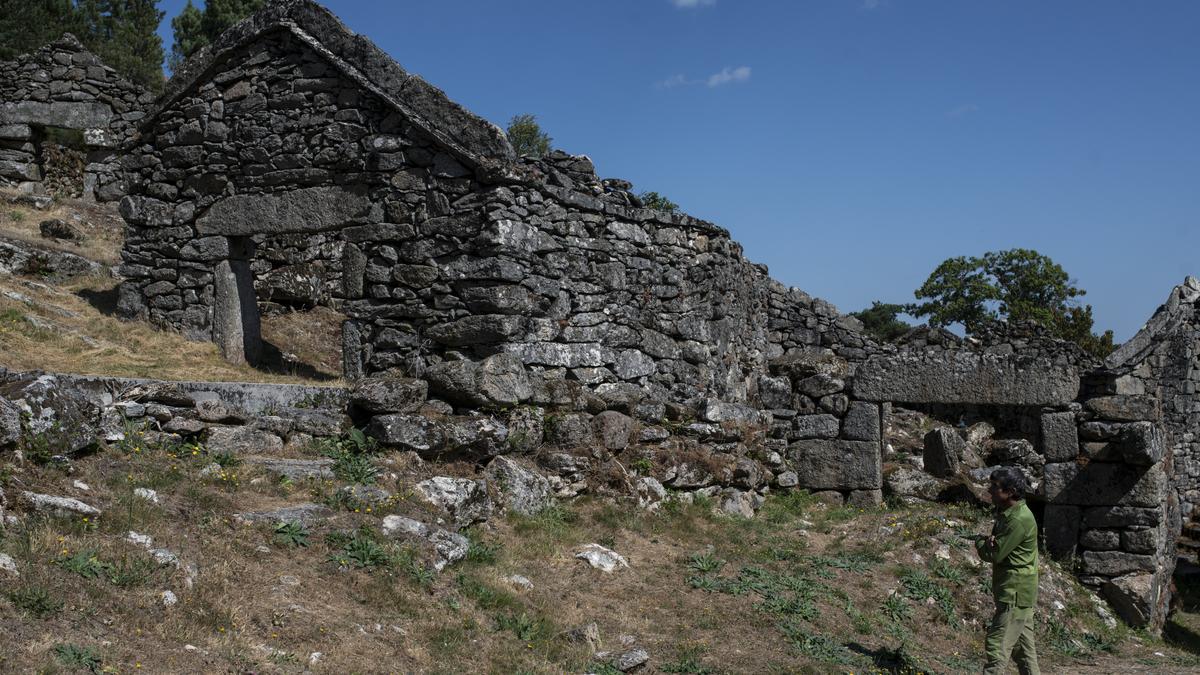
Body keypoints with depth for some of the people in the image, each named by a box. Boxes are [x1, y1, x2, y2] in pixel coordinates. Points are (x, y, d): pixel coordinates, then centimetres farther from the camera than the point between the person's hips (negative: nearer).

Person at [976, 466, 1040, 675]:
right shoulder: (1007, 513, 10)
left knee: (997, 647, -10)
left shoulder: (1019, 520, -22)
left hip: (1015, 594, -10)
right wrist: (988, 543, -12)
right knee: (1022, 648, 17)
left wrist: (980, 543, 0)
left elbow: (994, 554, -21)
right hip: (1017, 592, 10)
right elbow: (995, 549, 12)